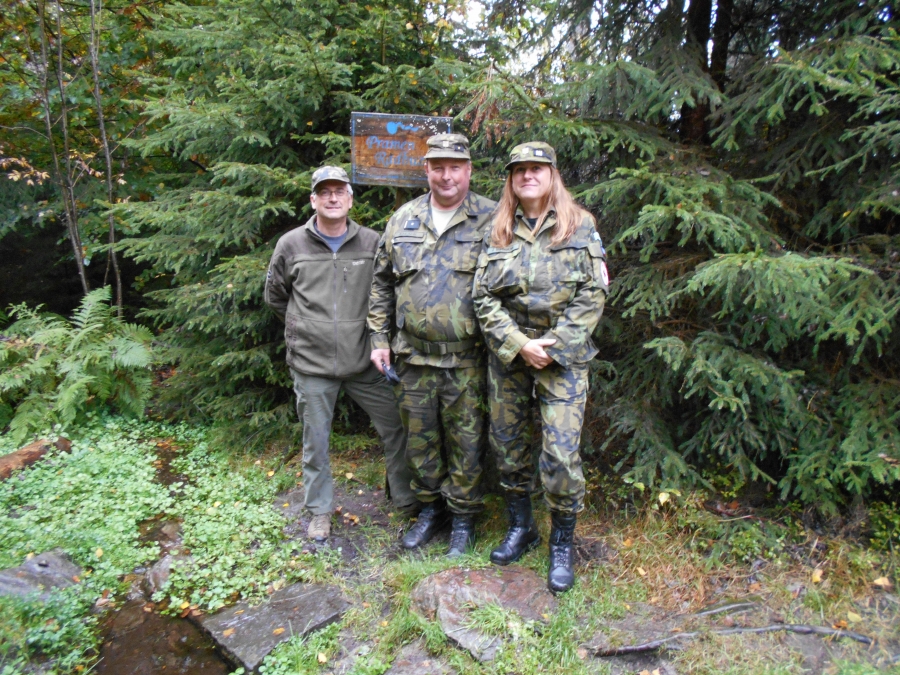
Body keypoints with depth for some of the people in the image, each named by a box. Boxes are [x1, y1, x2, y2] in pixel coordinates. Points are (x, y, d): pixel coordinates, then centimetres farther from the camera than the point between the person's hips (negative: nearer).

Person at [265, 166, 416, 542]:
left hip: (364, 360, 1)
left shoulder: (372, 243, -1)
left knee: (396, 426, 6)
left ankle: (405, 499, 27)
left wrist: (378, 335, 8)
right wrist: (305, 328, 12)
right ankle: (320, 510, 31)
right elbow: (275, 296, 13)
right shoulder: (292, 245, -1)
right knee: (315, 441, 11)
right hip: (311, 362, 0)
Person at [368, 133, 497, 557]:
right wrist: (379, 338, 10)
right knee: (419, 437, 15)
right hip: (414, 355, 4)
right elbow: (382, 283, 13)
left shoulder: (490, 220, -3)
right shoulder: (403, 220, 8)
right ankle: (431, 506, 36)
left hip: (467, 358, -3)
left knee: (466, 439, 8)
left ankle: (463, 515, 28)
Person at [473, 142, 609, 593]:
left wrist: (554, 347, -13)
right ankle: (520, 527, 33)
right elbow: (483, 298, 1)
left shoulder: (580, 227, 1)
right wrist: (520, 345, -10)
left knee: (561, 453, -6)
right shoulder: (497, 233, 7)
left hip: (563, 356, -3)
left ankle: (562, 544, 17)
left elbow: (593, 295, -4)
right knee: (507, 444, 11)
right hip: (507, 355, 3)